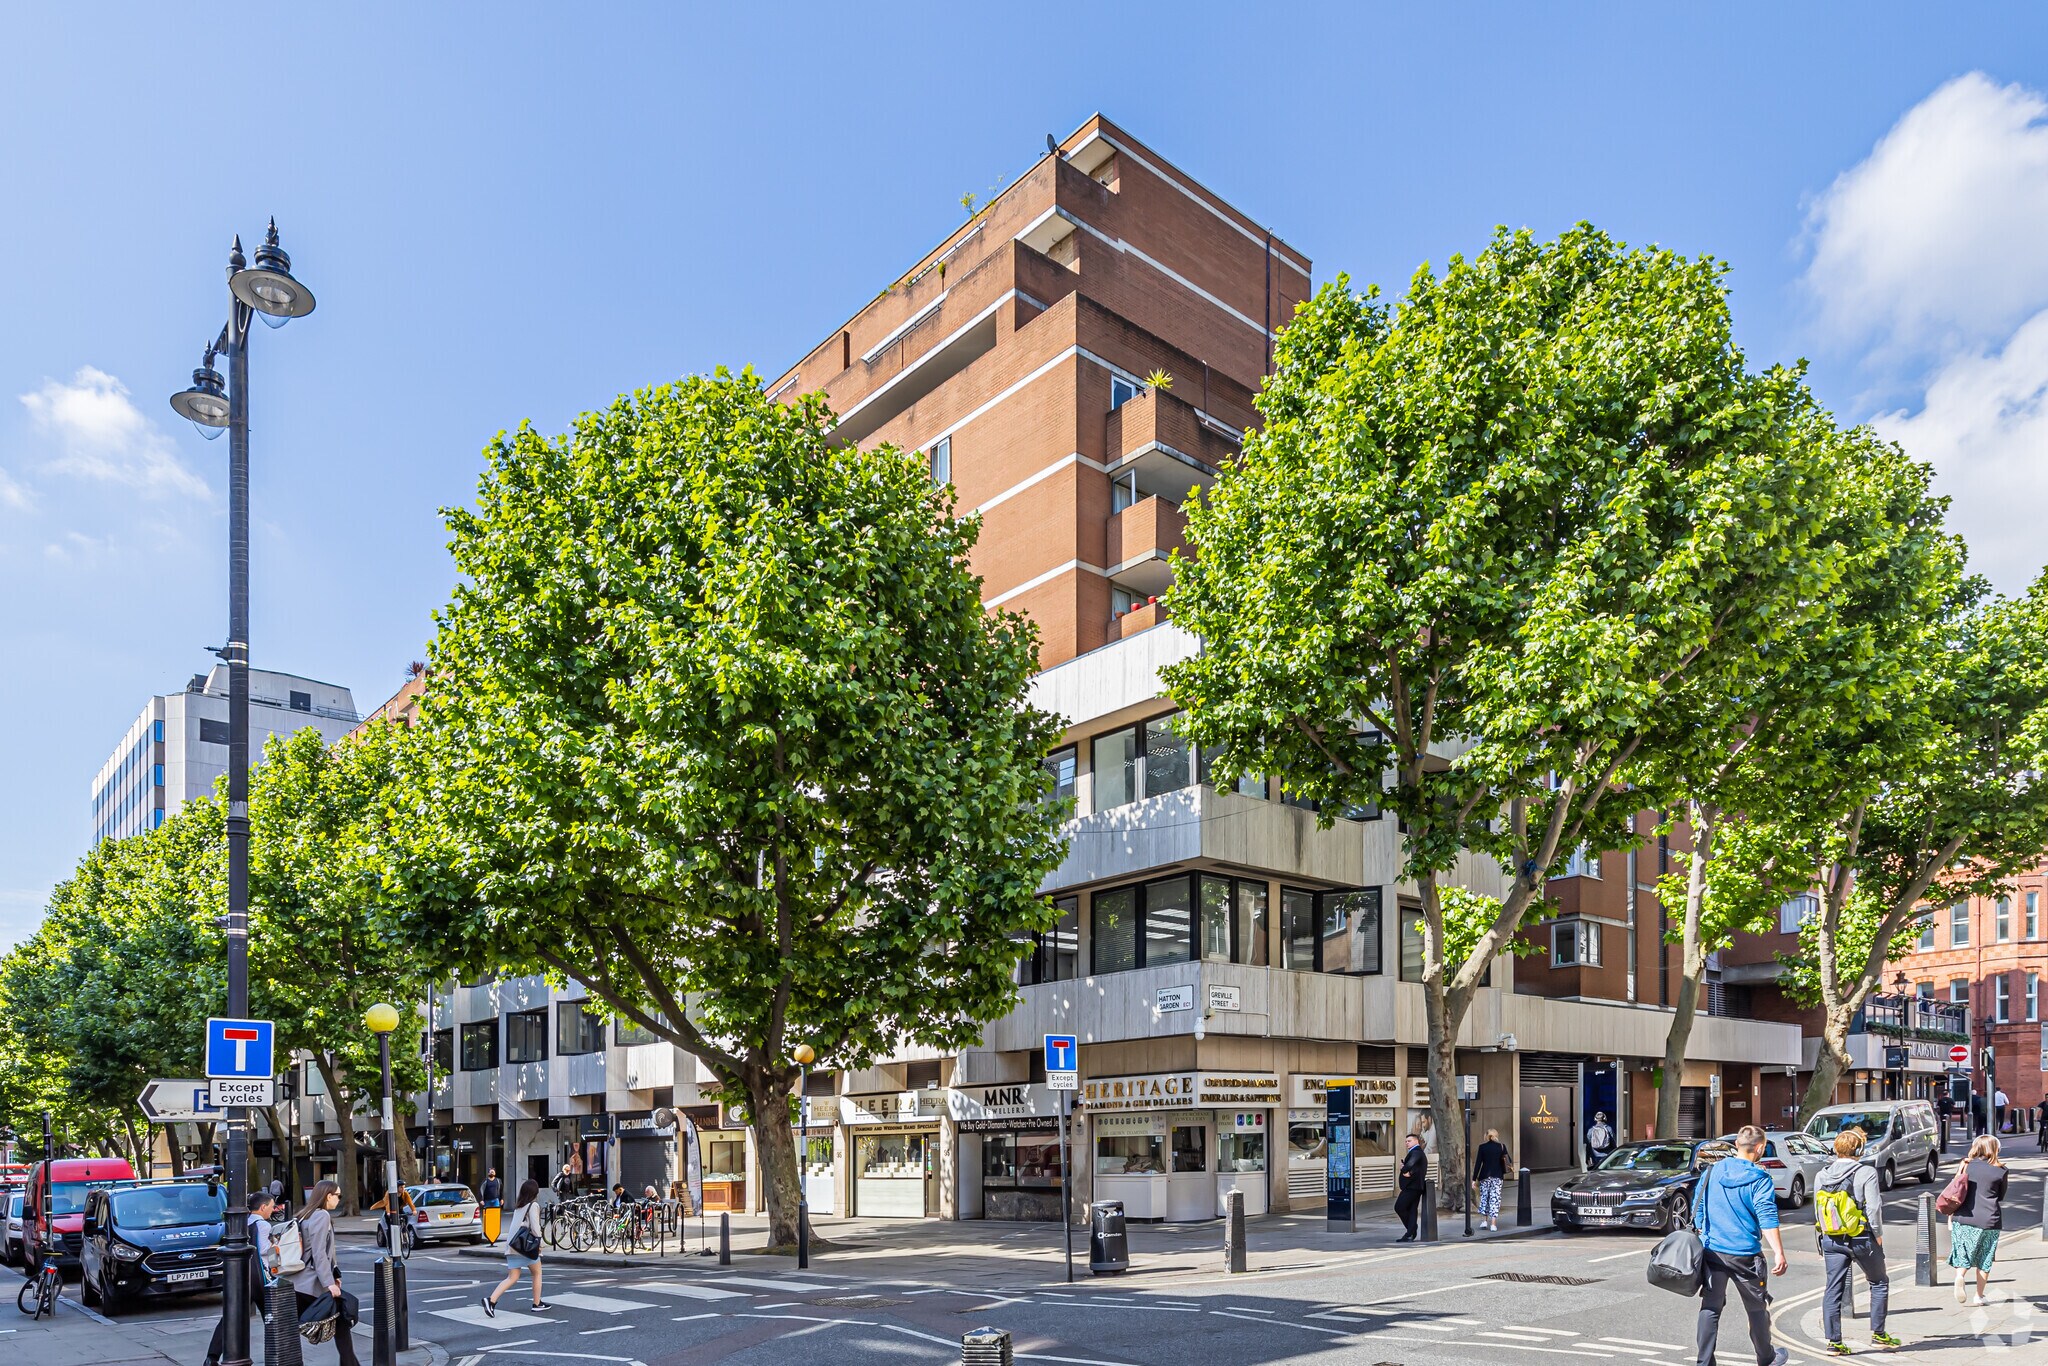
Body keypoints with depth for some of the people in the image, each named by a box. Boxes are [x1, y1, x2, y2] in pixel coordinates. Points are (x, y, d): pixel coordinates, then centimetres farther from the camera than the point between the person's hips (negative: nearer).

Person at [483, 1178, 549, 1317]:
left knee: (512, 1278, 6)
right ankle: (537, 1304, 19)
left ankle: (491, 1299, -13)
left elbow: (515, 1226, 16)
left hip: (512, 1247, 6)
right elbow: (535, 1228, -14)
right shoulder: (533, 1205, -7)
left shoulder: (518, 1207, 16)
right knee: (537, 1273, 13)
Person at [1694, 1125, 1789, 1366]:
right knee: (1757, 1308, 16)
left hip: (1712, 1251, 3)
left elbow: (1698, 1208, 12)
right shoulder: (1758, 1178, -9)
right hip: (1744, 1254, -3)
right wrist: (1779, 1253, -20)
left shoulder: (1712, 1171, 6)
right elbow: (1767, 1218, -18)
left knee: (1710, 1308, 5)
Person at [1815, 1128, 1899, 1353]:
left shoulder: (1822, 1175, 6)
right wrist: (1878, 1235, -1)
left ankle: (1833, 1341, 4)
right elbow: (1873, 1207, -14)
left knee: (1834, 1289, 6)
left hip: (1831, 1240, 4)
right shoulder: (1866, 1172, -10)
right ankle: (1878, 1334, 21)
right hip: (1862, 1239, -4)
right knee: (1879, 1283, 18)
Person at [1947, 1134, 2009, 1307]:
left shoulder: (1966, 1165, 4)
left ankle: (1960, 1275, -21)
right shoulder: (2000, 1171, 0)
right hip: (1989, 1220, -1)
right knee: (1984, 1260, 12)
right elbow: (2001, 1197, 12)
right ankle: (1978, 1296, 15)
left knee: (1963, 1255, 8)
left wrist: (1950, 1218, 11)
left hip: (1963, 1218, 1)